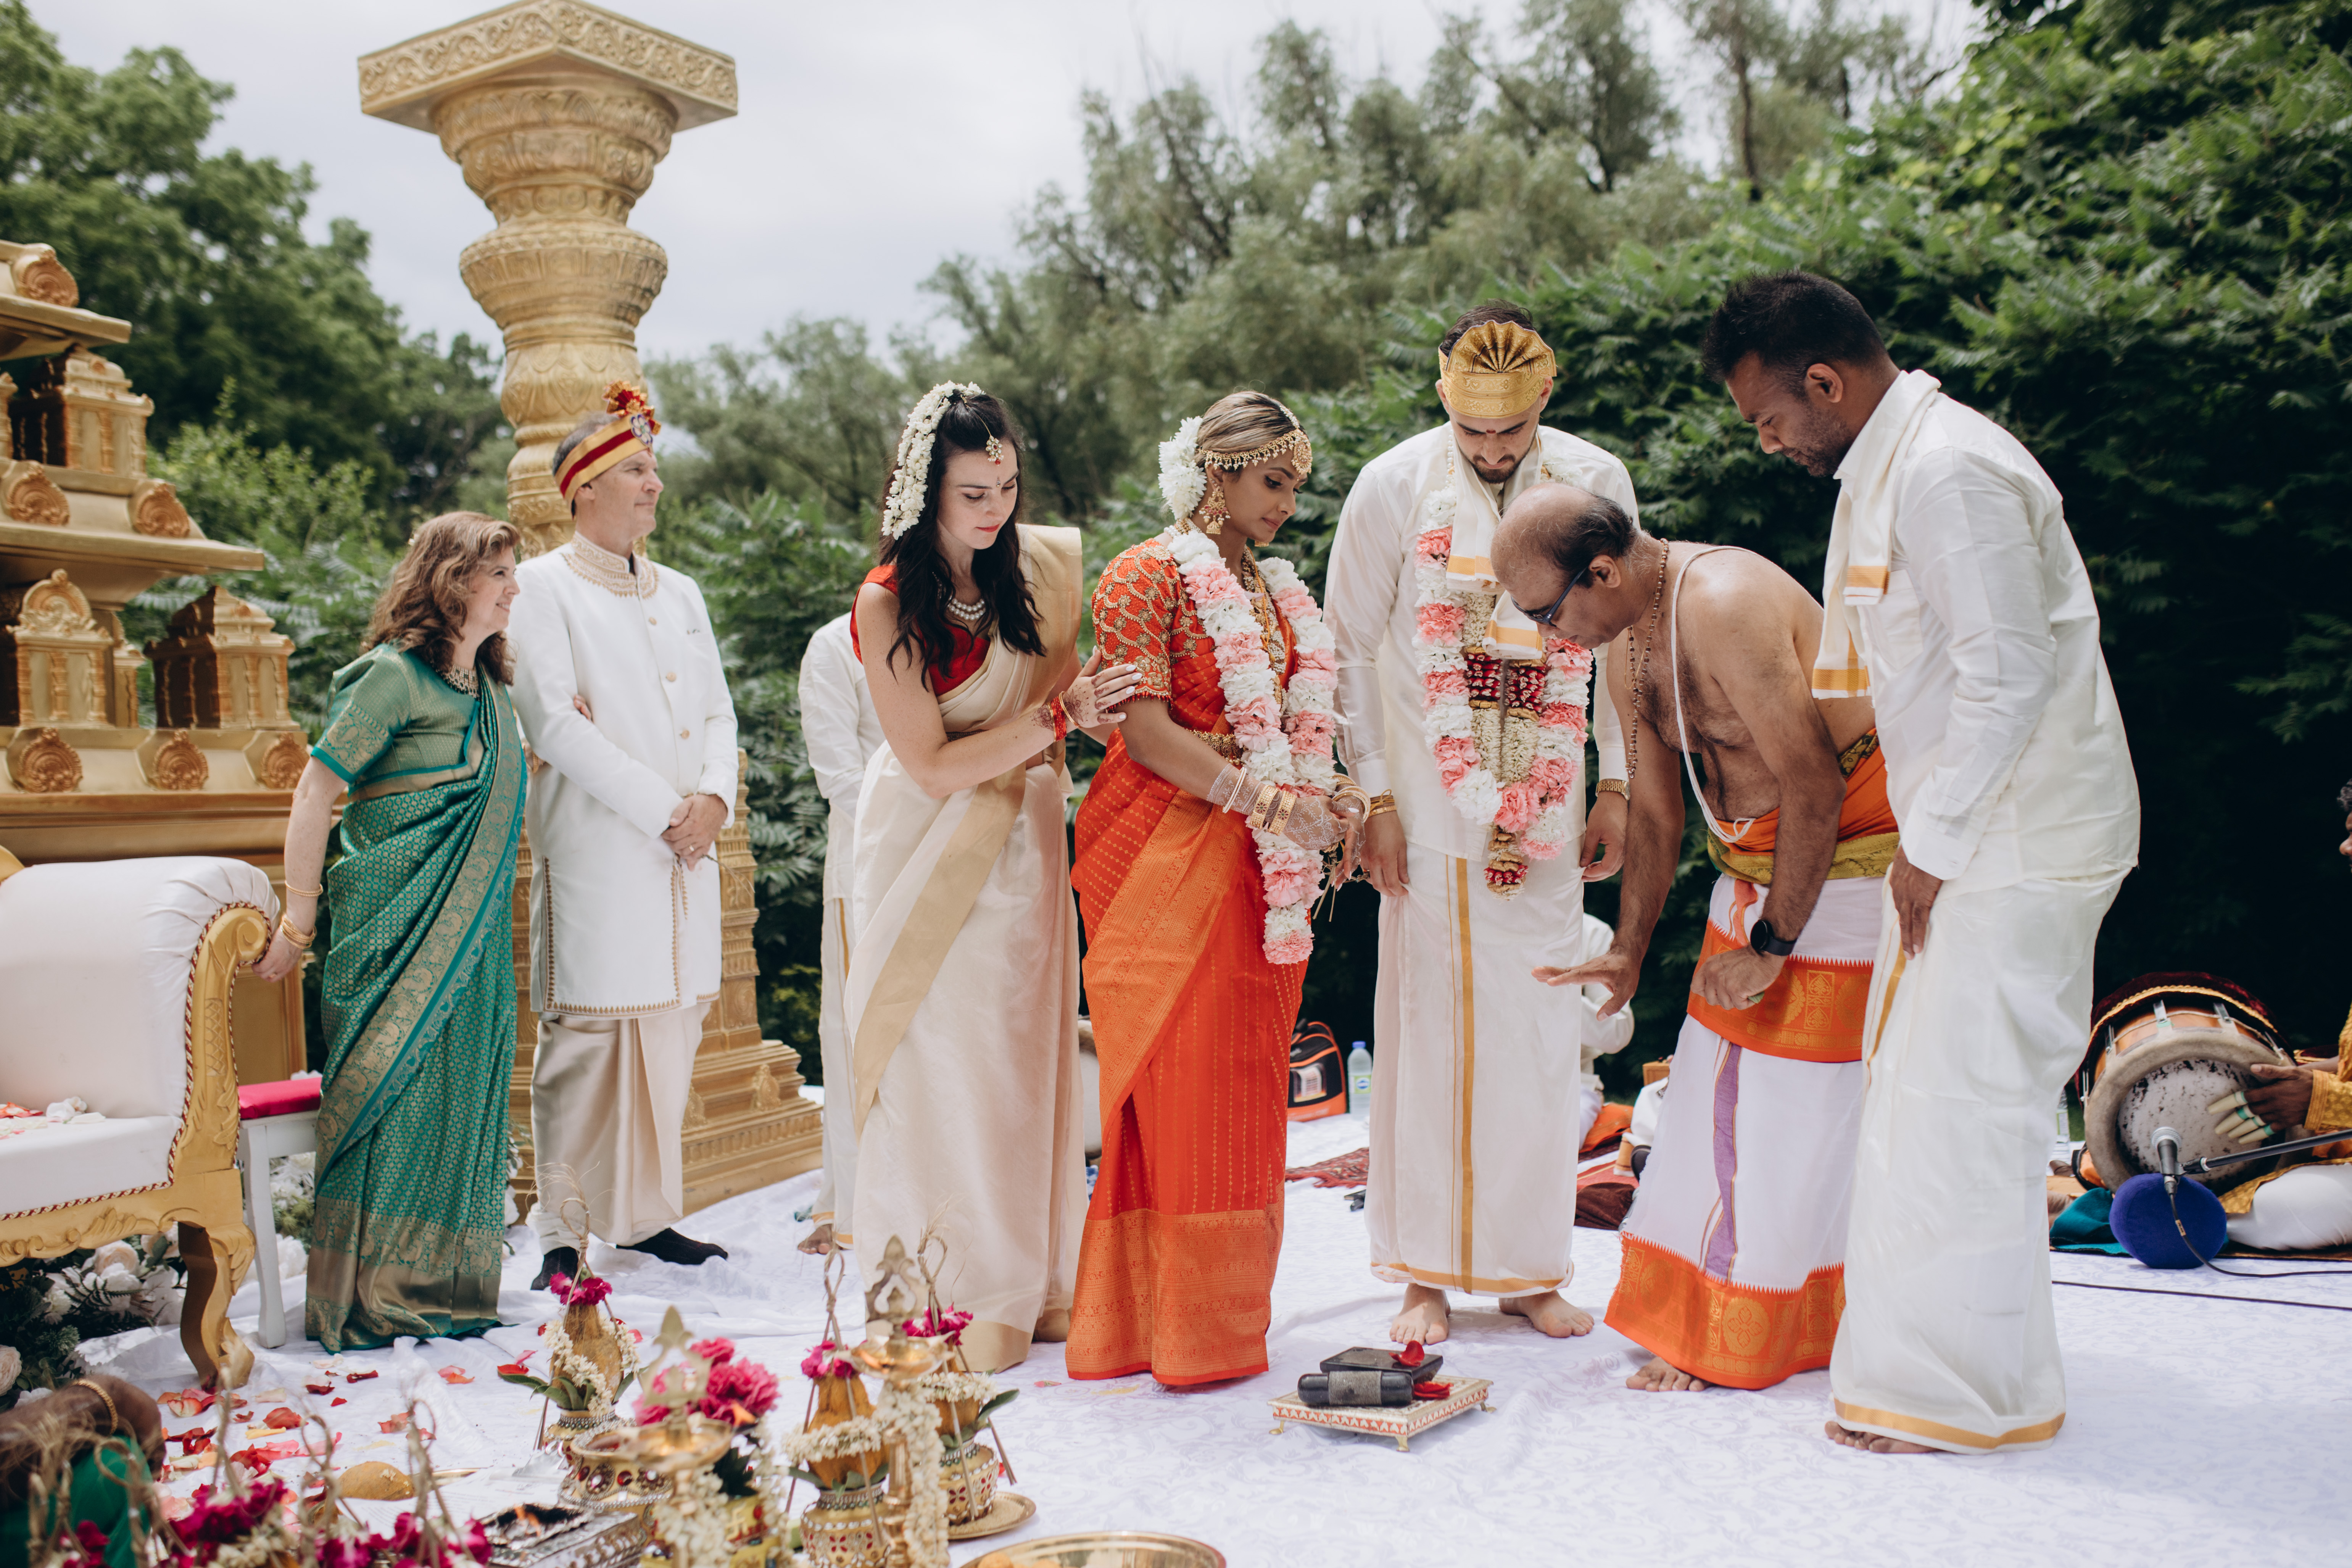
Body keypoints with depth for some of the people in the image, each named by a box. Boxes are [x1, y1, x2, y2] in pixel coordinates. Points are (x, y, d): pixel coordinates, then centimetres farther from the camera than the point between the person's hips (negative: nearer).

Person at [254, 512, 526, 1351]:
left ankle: (444, 1284, 21)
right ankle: (371, 1298, 8)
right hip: (394, 927, -8)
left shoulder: (489, 688, 14)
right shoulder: (393, 675, -10)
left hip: (470, 934, 8)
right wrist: (297, 924, -10)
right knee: (393, 1094, -3)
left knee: (458, 1094, 11)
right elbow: (314, 792, -10)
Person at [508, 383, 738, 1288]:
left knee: (672, 1032, 8)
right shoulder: (543, 586, 0)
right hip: (598, 851, -6)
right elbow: (555, 723, -10)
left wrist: (713, 798, -4)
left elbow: (718, 711, 16)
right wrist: (661, 811, -13)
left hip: (685, 852, 6)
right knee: (588, 1039, -5)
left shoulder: (680, 593, 20)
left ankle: (646, 1215, 18)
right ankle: (564, 1232, 3)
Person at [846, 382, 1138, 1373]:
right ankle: (957, 1288, 10)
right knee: (943, 1061, 0)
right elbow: (934, 767, -16)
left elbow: (1071, 683, 12)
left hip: (1022, 835, 3)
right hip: (929, 846, -3)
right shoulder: (886, 604, -14)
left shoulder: (1043, 562, -2)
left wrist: (1079, 708, -11)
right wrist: (1053, 716, -24)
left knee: (1028, 1054, 5)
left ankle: (1035, 1283, 15)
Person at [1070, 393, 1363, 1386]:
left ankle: (1227, 1314, 16)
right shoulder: (1148, 576, -3)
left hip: (1259, 869, 7)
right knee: (1175, 1088, -5)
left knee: (1245, 1088, 7)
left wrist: (1323, 814, 3)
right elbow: (1148, 732, -12)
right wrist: (1270, 800, -19)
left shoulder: (1279, 593, 19)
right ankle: (1162, 1322, 4)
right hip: (1169, 852, -7)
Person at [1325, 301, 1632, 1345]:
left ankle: (1529, 1268, 18)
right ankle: (1427, 1274, 12)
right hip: (1430, 811, -2)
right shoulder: (1392, 488, -4)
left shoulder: (1595, 481, 2)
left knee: (1541, 1032, 6)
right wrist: (1373, 796, -4)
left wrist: (1617, 783, 7)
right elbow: (1352, 647, 0)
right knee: (1430, 1028, 0)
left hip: (1547, 807, 2)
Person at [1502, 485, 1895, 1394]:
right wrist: (1628, 955, 11)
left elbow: (1815, 784, -25)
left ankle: (1729, 1341, 6)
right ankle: (1703, 1318, 22)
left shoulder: (1724, 605, -26)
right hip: (1755, 865, 9)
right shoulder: (1627, 646, 4)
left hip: (1848, 855, -9)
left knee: (1798, 1098, -4)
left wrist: (1771, 944, -19)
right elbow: (1654, 813, 12)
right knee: (1722, 1085, 10)